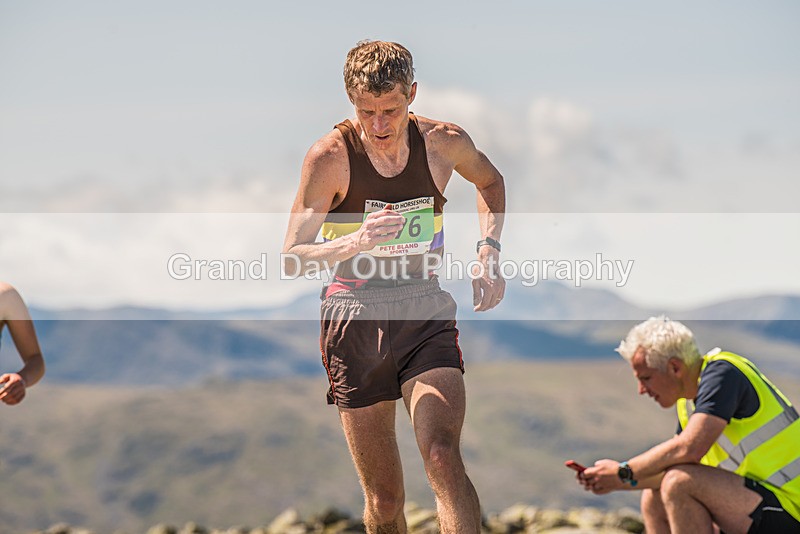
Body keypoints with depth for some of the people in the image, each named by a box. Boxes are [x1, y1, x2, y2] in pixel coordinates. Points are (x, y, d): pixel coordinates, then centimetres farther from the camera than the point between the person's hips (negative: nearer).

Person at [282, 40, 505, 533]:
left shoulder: (444, 143, -3)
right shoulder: (331, 156, -11)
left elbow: (491, 181, 22)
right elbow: (292, 259, -11)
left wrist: (489, 251, 7)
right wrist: (354, 243, -29)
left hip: (427, 316, 1)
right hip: (356, 320, -1)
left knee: (443, 458, -23)